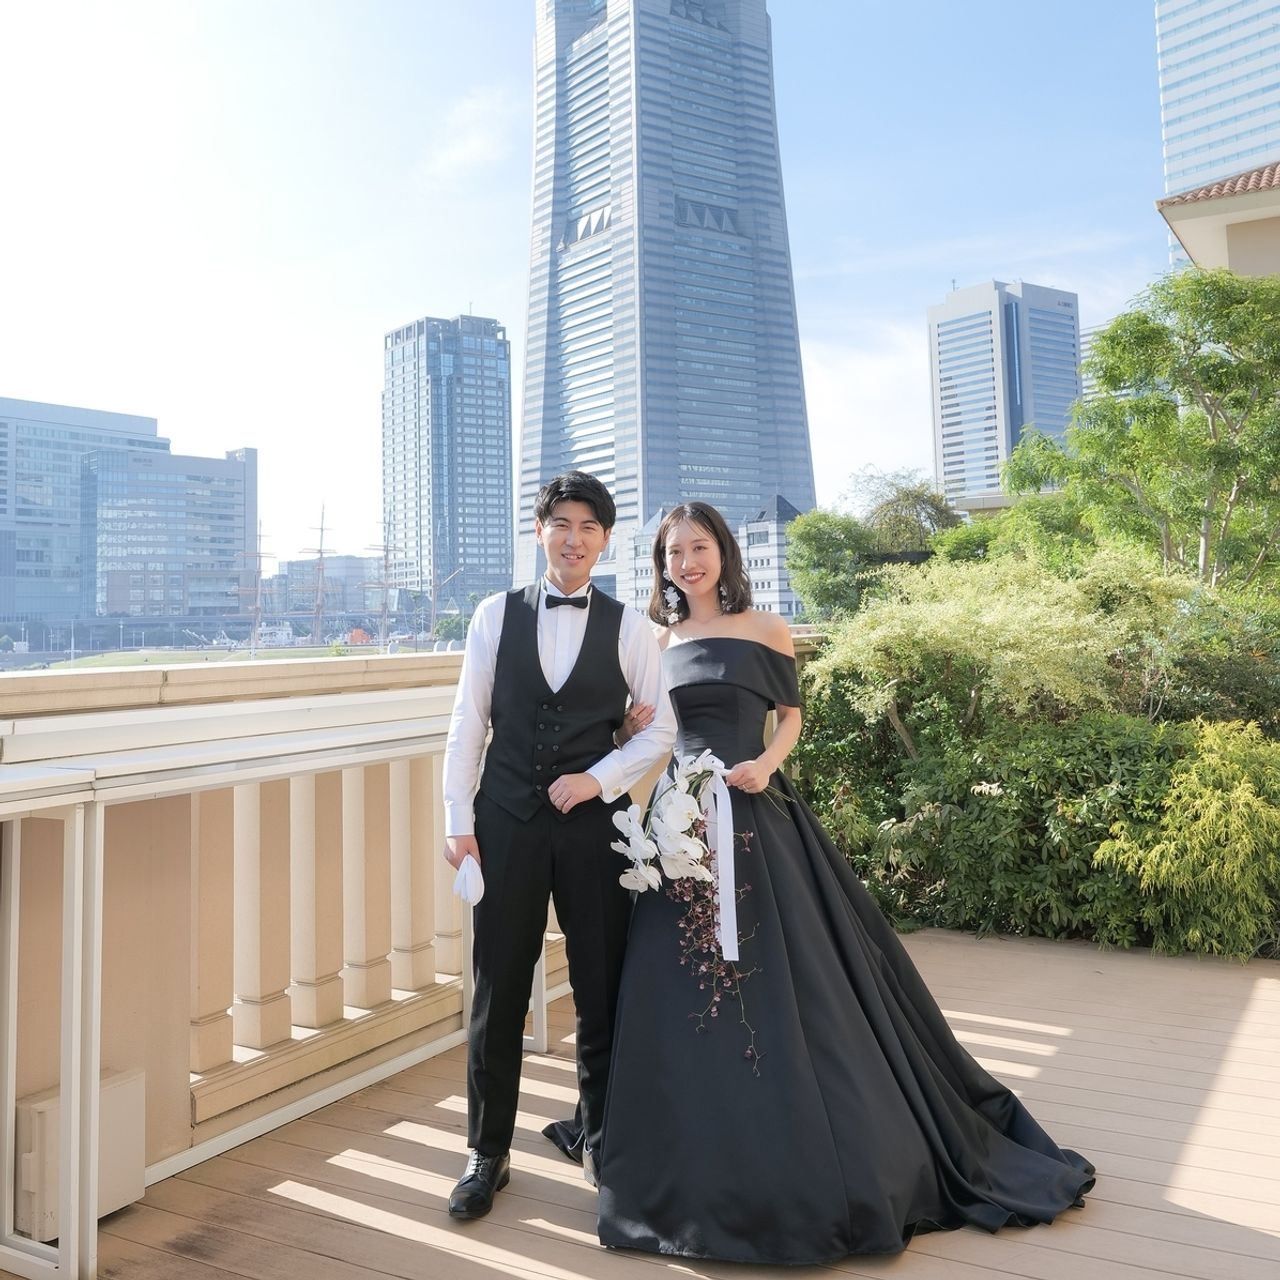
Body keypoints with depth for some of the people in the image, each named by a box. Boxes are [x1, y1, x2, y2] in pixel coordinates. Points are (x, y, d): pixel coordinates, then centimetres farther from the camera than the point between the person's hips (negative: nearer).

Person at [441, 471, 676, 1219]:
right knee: (498, 992, 8)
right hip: (507, 821, 0)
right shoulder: (496, 615, 3)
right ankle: (489, 1154, 26)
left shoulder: (629, 627, 2)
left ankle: (603, 1142, 31)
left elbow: (662, 729, 4)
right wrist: (458, 820, -1)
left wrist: (597, 779, -9)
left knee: (602, 990, 10)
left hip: (593, 820, 0)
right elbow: (468, 724, 3)